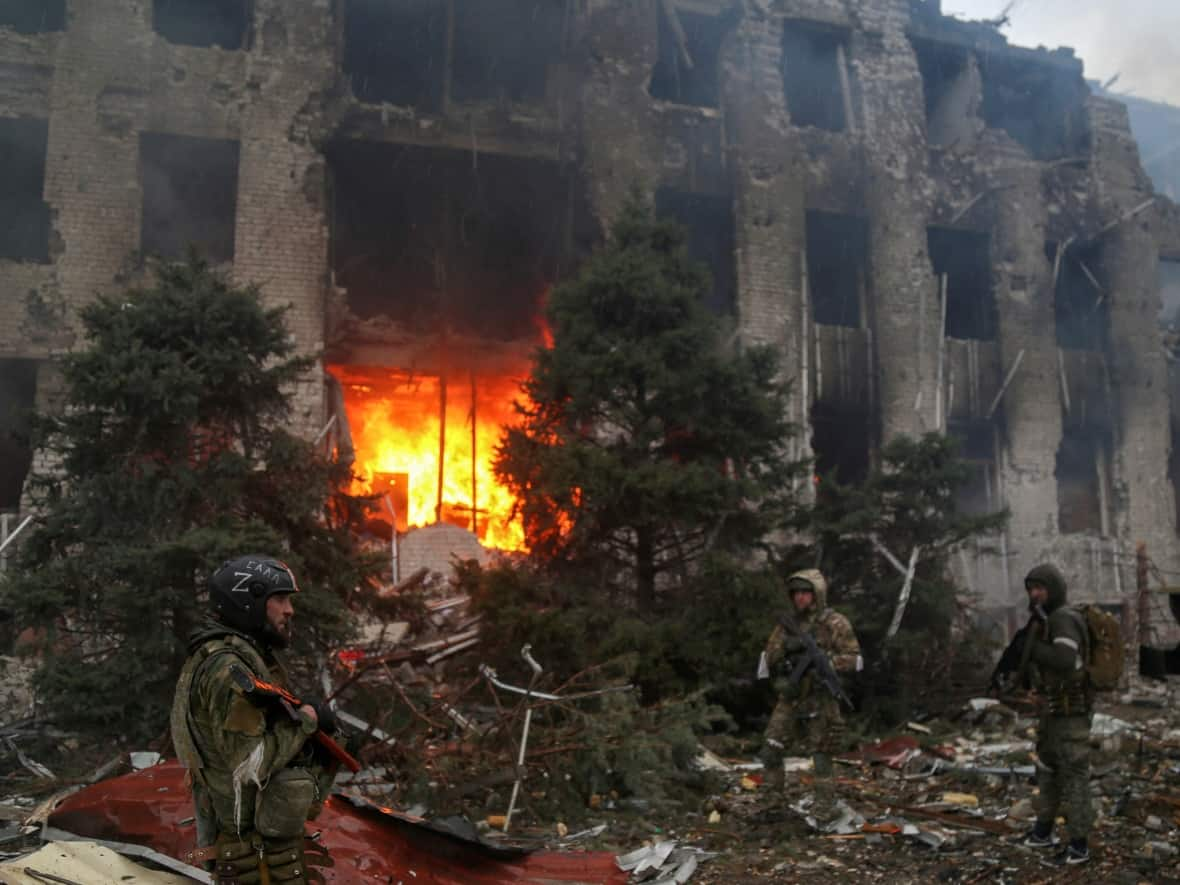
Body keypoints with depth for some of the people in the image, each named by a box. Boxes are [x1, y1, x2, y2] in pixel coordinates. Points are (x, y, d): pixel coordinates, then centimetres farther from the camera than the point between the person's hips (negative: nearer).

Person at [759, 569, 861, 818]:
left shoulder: (835, 623, -6)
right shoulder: (786, 625, 7)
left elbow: (853, 659, -10)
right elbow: (769, 662, 5)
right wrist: (784, 647, -15)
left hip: (819, 701, -4)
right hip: (789, 700, 4)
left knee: (820, 757, 1)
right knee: (770, 753, 2)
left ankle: (823, 805, 17)